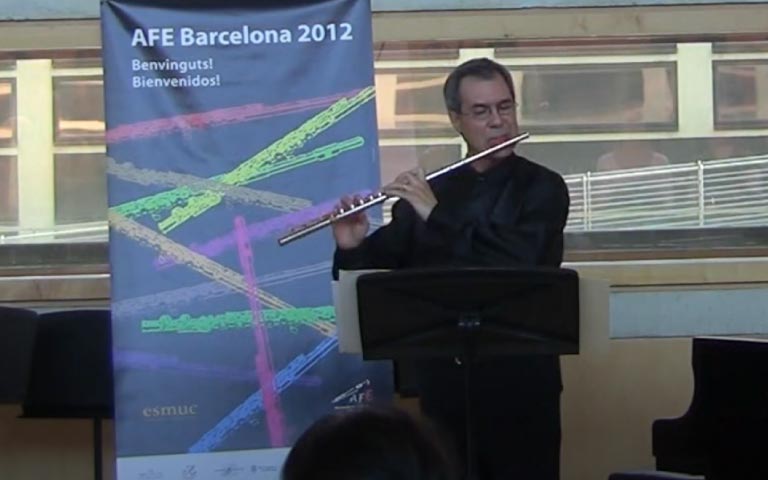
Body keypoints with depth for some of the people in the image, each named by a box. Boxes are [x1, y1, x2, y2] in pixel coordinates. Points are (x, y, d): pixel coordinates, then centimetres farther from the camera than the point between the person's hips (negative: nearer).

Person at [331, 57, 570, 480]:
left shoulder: (542, 188, -3)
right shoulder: (429, 191, 9)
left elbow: (522, 259, -20)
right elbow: (379, 270, 10)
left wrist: (438, 215, -19)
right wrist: (353, 248, -12)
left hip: (519, 377, -3)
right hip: (442, 377, 3)